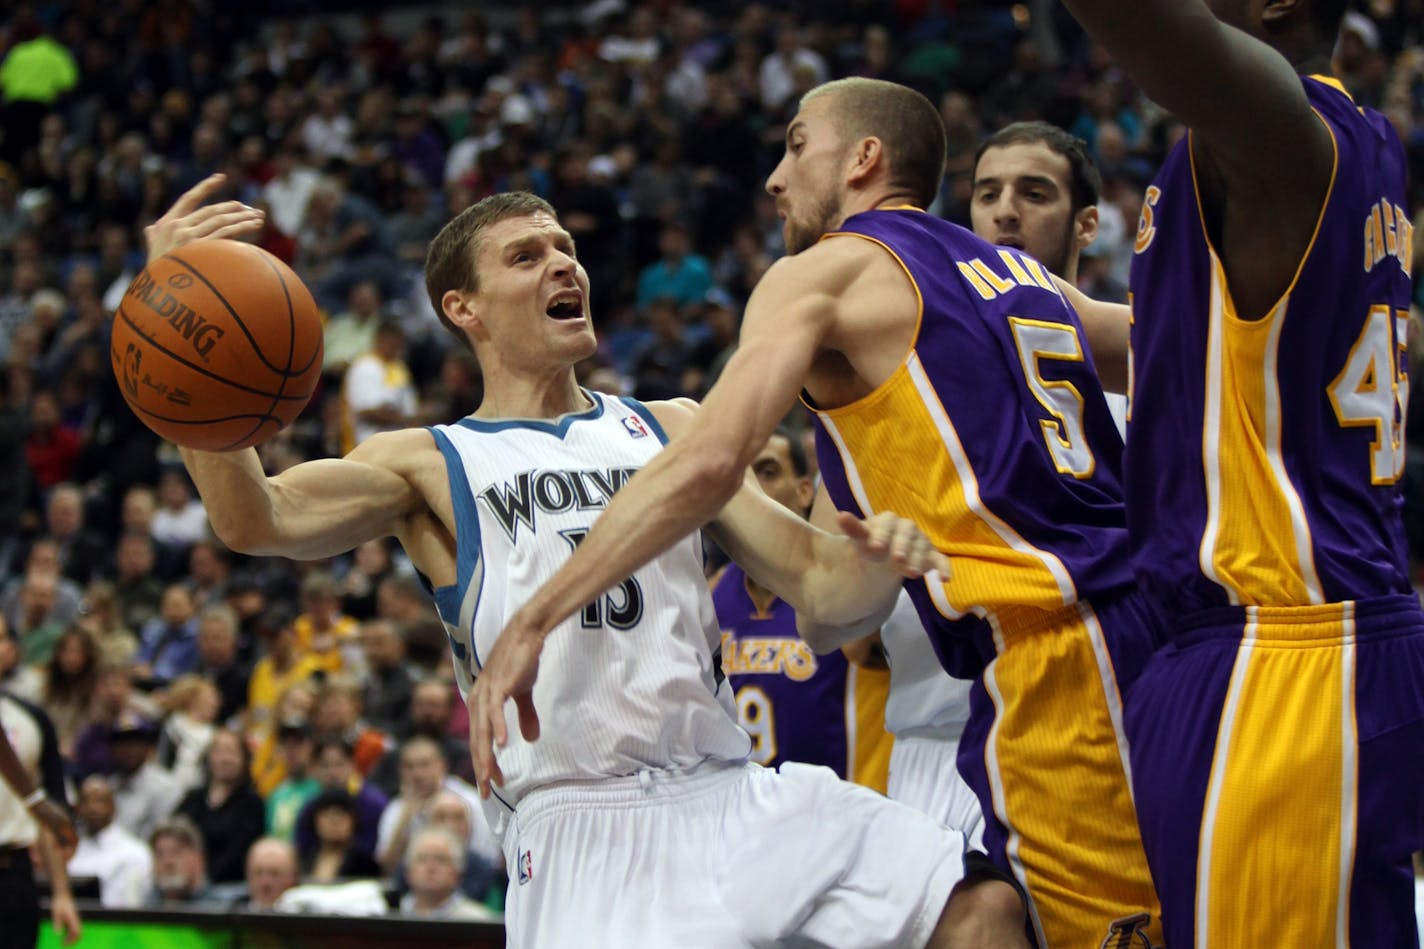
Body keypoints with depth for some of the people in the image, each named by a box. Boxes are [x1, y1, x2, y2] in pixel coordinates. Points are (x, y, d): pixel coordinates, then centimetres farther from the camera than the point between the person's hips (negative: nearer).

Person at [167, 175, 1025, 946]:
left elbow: (813, 579, 18)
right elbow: (257, 521, -10)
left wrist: (876, 558, -8)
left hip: (729, 790, 4)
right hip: (576, 819, -4)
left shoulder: (673, 430, 20)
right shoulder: (430, 465, 7)